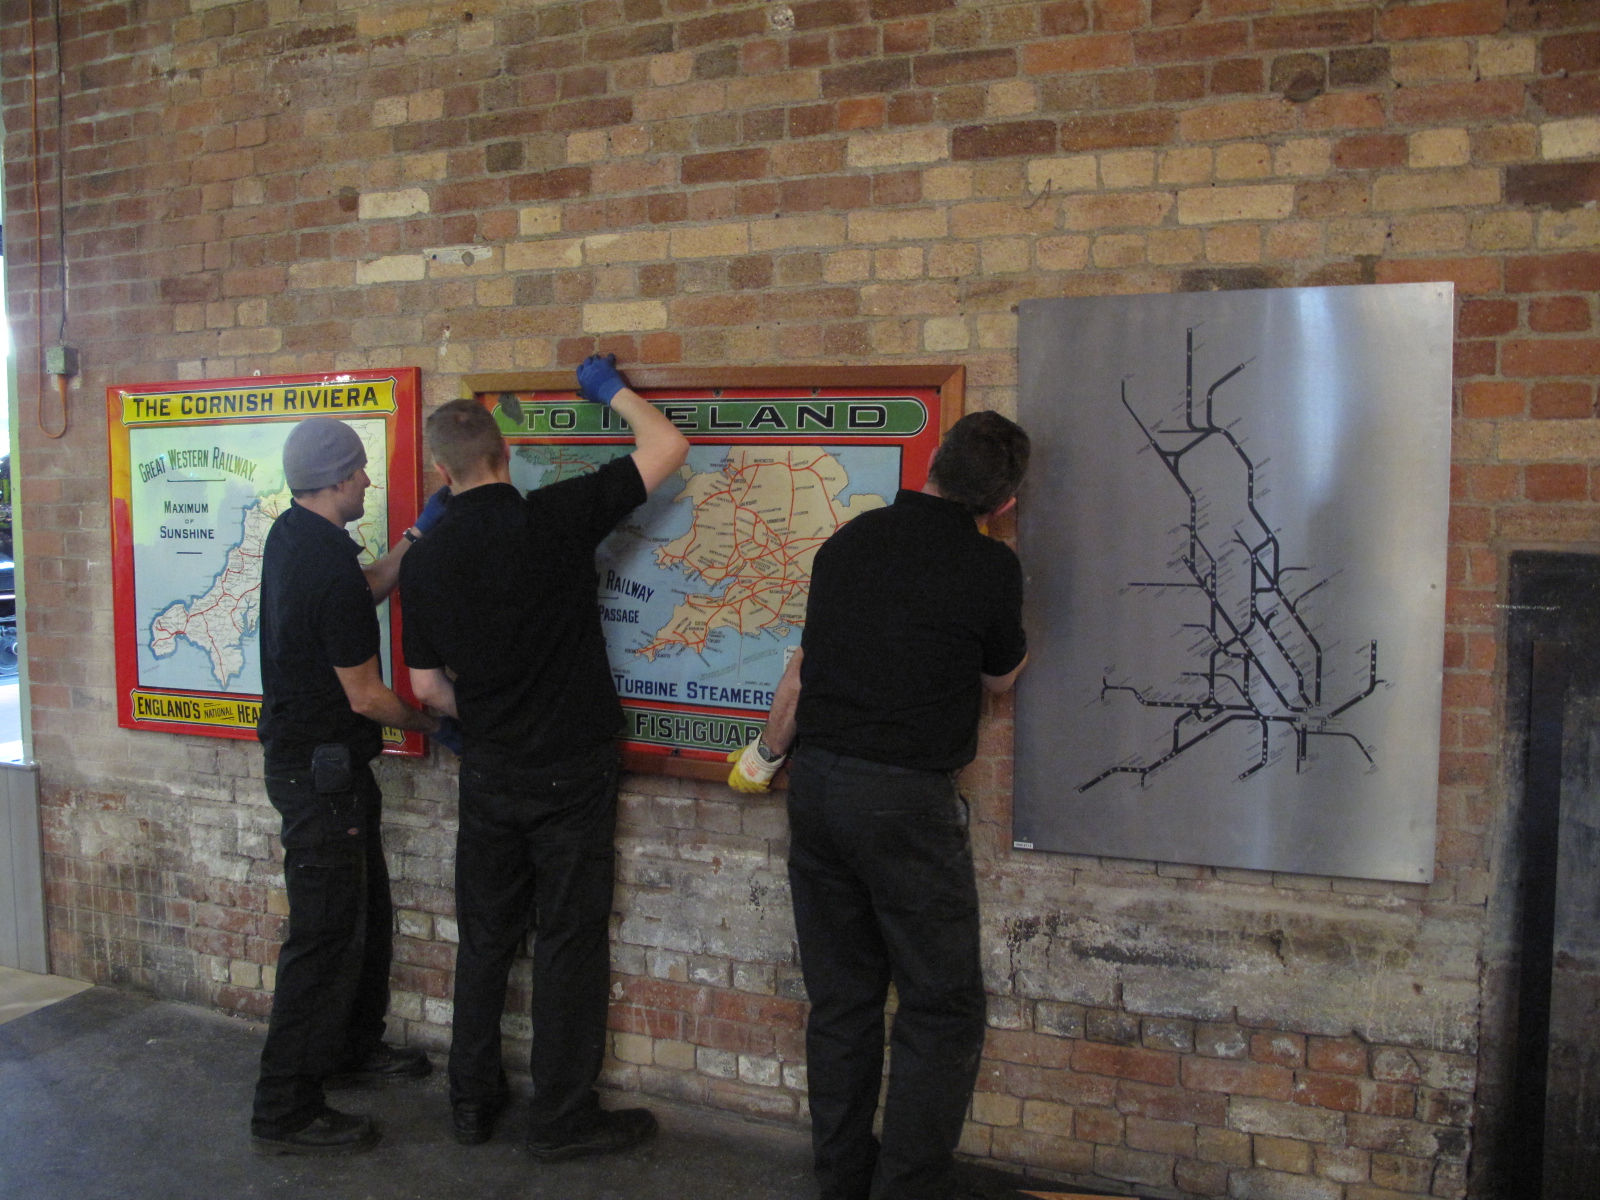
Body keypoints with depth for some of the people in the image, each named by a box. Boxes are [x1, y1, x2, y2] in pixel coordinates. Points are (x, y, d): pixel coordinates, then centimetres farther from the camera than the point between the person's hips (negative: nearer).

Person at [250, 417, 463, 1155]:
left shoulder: (291, 535, 5)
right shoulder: (330, 569, -25)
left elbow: (369, 588, 21)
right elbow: (366, 696, -20)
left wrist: (418, 534, 12)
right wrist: (433, 725, -4)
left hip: (302, 755, 10)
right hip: (321, 770, -10)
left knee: (366, 913, 22)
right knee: (326, 935, -3)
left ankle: (354, 1047, 38)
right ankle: (284, 1113, 6)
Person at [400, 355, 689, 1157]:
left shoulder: (425, 561, -2)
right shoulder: (554, 518, -15)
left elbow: (428, 686, 5)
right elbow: (667, 448, -9)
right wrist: (612, 390, 7)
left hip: (489, 773, 4)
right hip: (572, 769, -4)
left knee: (485, 938, 17)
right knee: (570, 942, 6)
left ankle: (473, 1101, 28)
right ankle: (561, 1119, 16)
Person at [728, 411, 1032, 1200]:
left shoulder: (849, 541, 7)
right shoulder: (990, 566, -9)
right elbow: (999, 677, 9)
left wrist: (767, 752, 30)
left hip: (816, 782, 6)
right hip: (906, 796, -6)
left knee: (840, 1002, 15)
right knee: (942, 1009, 7)